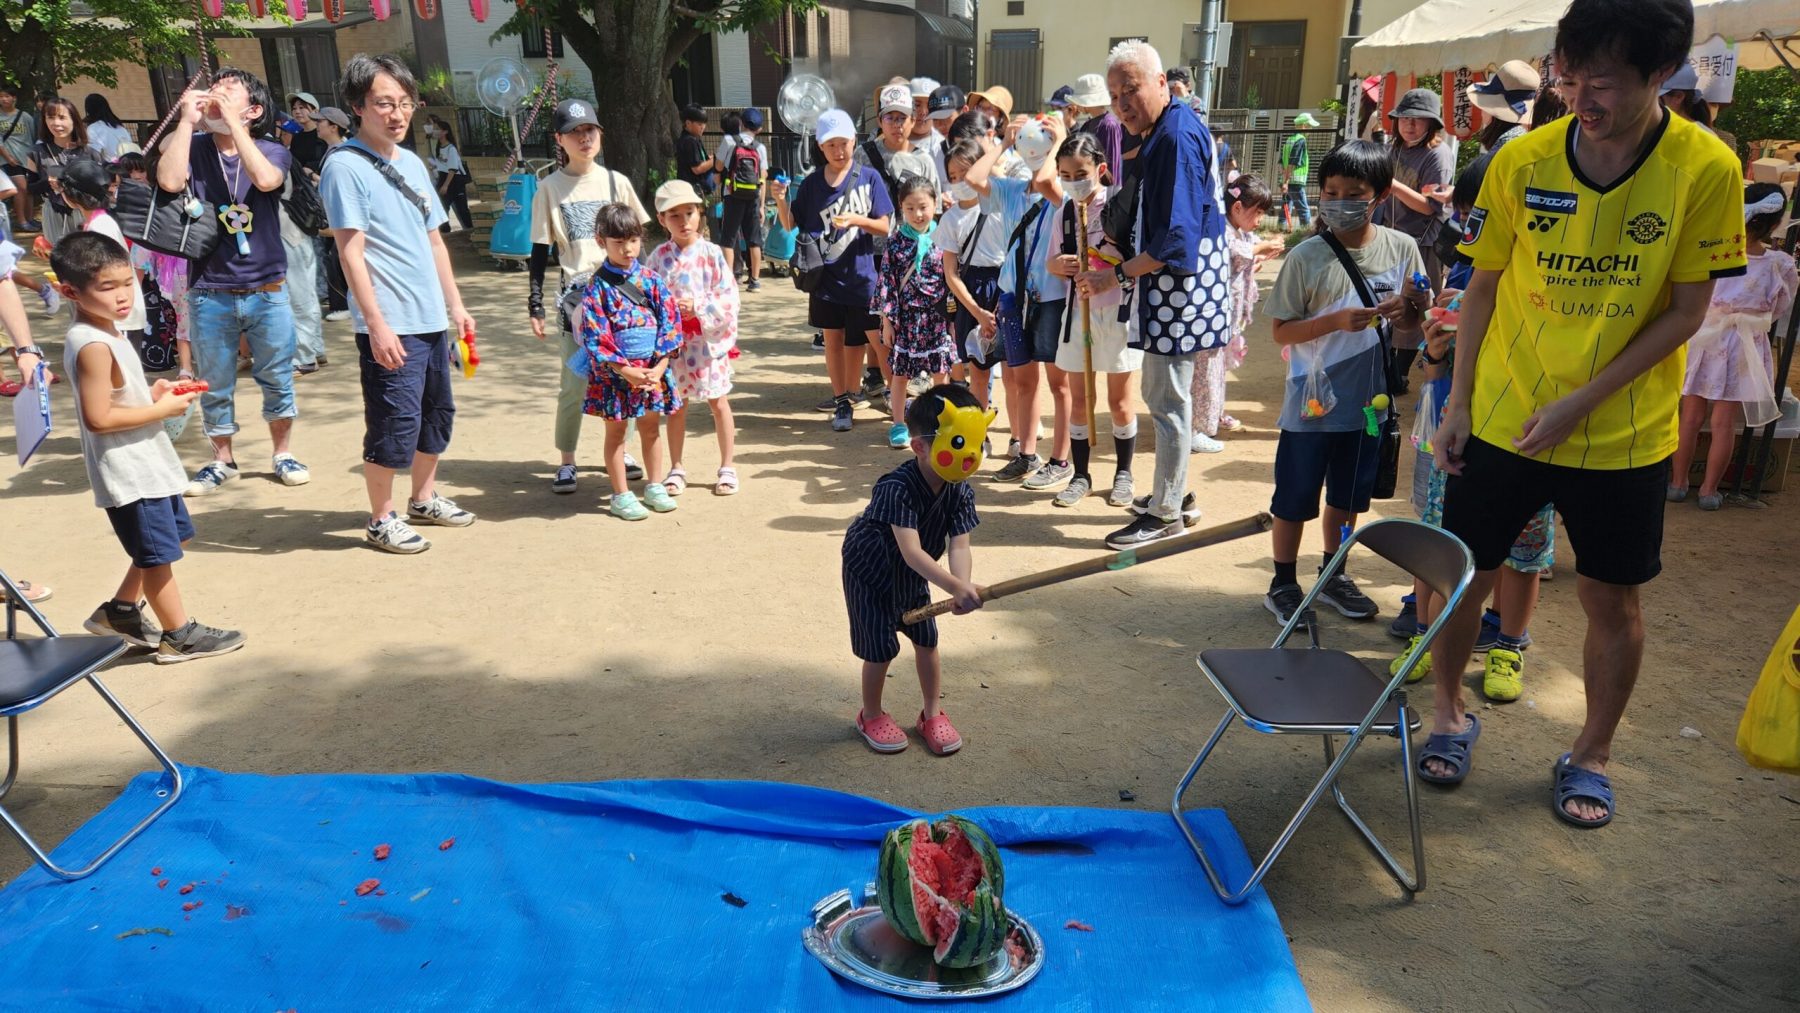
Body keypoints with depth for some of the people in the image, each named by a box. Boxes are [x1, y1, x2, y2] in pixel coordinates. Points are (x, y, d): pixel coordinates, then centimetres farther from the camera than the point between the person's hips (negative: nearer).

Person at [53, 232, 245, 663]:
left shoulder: (107, 333, 9)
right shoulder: (94, 346, -22)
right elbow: (98, 417, -26)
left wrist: (152, 393, 3)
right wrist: (161, 410, -18)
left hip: (148, 462, 10)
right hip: (127, 471, -10)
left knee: (174, 535, 22)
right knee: (157, 553, 2)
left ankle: (121, 611, 32)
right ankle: (178, 636, 16)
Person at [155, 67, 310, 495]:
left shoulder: (271, 152, -1)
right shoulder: (193, 148, 0)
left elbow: (266, 180, -24)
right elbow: (169, 180, -21)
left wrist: (230, 119, -22)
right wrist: (187, 120, -15)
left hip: (268, 292, 0)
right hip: (209, 295, 1)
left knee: (277, 379, 10)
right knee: (215, 386, 11)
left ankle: (283, 453, 28)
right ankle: (222, 460, 27)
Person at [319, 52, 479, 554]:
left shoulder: (412, 164, 13)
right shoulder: (346, 166, -10)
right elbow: (351, 252, -15)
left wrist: (455, 305, 17)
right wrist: (377, 324, -19)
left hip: (431, 319, 8)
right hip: (390, 325, -8)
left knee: (438, 413, 17)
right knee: (394, 425, -2)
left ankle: (424, 499, 34)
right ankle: (381, 520, 13)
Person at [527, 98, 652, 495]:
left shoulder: (615, 181, 6)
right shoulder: (550, 187, 0)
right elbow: (540, 251, 2)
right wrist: (535, 303, -3)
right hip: (576, 292, -2)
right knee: (574, 383, -3)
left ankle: (620, 449, 23)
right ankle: (566, 462, 9)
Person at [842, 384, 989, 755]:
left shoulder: (961, 491, -19)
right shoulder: (897, 488, -39)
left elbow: (959, 546, -27)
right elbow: (911, 551, -47)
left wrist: (963, 587, -47)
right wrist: (956, 587, -57)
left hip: (912, 574, 6)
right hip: (869, 569, -6)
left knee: (927, 640, 9)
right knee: (880, 648, 0)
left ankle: (932, 714, 28)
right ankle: (871, 715, 24)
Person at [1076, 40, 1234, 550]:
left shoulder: (1177, 136, -19)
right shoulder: (1163, 132, 13)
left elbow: (1176, 239, -24)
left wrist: (1118, 275, -18)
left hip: (1182, 285, -10)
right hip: (1165, 284, 10)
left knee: (1168, 399, -3)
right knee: (1161, 393, 18)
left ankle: (1167, 513, 8)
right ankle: (1175, 493, 31)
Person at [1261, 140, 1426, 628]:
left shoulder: (1402, 249, -4)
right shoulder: (1307, 257, -13)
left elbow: (1414, 322, 8)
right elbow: (1282, 332, -9)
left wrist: (1406, 307, -15)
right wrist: (1335, 320, -24)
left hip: (1367, 400, 4)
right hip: (1311, 403, -3)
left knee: (1347, 496, 19)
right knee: (1294, 499, 8)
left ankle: (1332, 576, 39)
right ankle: (1283, 585, 25)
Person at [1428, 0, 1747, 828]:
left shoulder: (1706, 169, -11)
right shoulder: (1522, 162, -8)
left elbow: (1687, 310, -9)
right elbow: (1483, 287, 1)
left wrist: (1579, 403, -15)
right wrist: (1458, 404, -1)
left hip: (1624, 438, -1)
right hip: (1501, 420, 1)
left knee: (1613, 601, 10)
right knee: (1462, 574, 8)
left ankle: (1591, 755, 30)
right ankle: (1450, 713, 32)